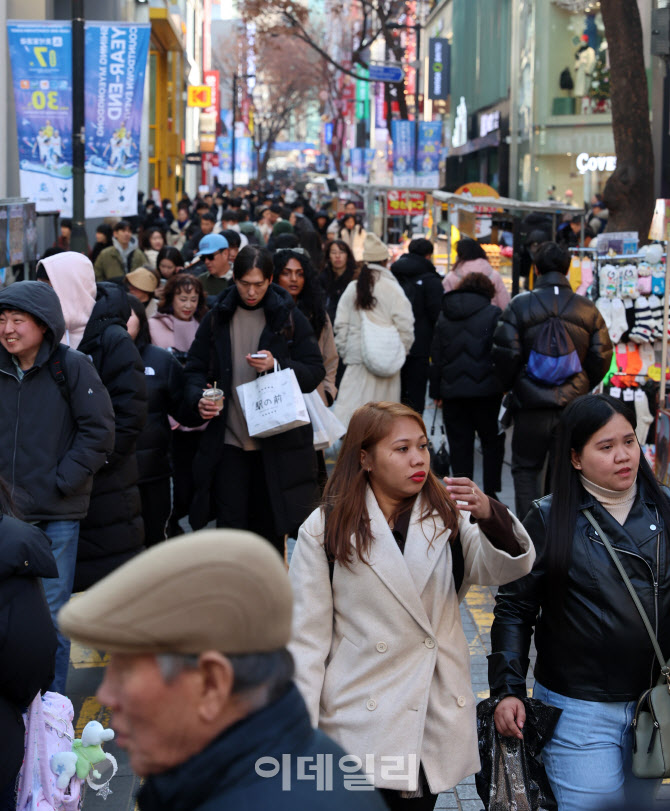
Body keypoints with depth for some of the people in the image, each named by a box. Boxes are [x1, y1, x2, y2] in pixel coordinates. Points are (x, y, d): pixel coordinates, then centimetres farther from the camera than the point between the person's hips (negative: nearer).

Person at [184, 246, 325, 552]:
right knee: (230, 527, 0)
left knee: (269, 528, 7)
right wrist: (199, 399, -10)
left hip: (276, 443, -1)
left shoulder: (289, 318, 2)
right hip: (229, 442, 1)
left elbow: (315, 372, 1)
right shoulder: (217, 318, 6)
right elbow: (196, 368, 11)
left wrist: (277, 365, -17)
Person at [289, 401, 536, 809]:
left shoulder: (447, 517, 5)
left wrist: (490, 515, -30)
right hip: (360, 725, -2)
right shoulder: (325, 530, -2)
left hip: (437, 722, 3)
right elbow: (307, 635, -2)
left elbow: (512, 565, -10)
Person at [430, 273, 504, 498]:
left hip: (452, 392, 3)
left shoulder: (444, 317, 11)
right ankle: (490, 493, 5)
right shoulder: (493, 314, -1)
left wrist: (436, 392, 14)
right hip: (486, 390, -3)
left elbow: (436, 356, 11)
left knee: (459, 445, 7)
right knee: (492, 442, 9)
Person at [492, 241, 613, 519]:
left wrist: (509, 387, 8)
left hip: (531, 403, -2)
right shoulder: (588, 310, 3)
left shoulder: (519, 306, -6)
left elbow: (504, 353, -9)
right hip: (574, 404, 2)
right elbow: (602, 357, 3)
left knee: (525, 469, 10)